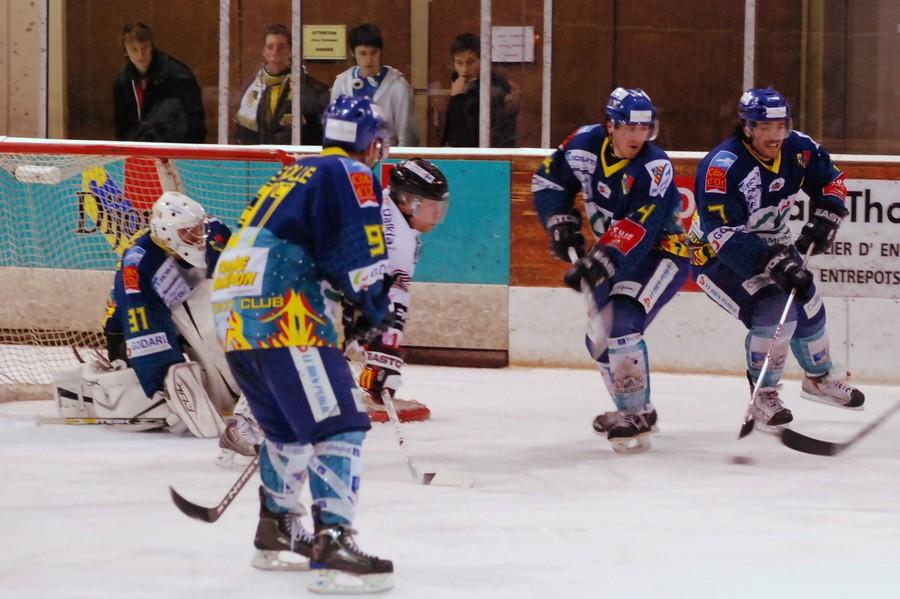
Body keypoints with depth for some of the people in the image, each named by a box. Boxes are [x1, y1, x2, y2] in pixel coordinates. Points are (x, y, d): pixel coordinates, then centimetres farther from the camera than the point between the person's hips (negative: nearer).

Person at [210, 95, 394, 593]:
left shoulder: (296, 174, 27)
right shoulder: (351, 176, 0)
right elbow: (358, 255, -11)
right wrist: (375, 314, 6)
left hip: (232, 309, 9)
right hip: (281, 314, -9)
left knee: (288, 423, 25)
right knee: (338, 422, -12)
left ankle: (276, 532, 34)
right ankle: (332, 543, -22)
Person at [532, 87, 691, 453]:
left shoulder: (655, 168, -28)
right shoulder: (586, 145, -10)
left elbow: (639, 229, -36)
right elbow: (549, 181, 6)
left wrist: (600, 261, -43)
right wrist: (562, 223, -5)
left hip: (661, 252, -7)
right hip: (614, 253, 7)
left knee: (622, 325, -26)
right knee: (599, 337, 11)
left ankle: (637, 415, -18)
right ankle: (632, 407, 31)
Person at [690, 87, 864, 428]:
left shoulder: (797, 149, -12)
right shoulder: (723, 167, -33)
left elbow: (831, 181, 6)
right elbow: (724, 234, -37)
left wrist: (824, 219, -12)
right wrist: (775, 263, -42)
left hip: (771, 246, 7)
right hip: (718, 256, -7)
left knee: (807, 307, 15)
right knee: (773, 312, -25)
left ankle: (818, 378, 44)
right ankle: (764, 397, -6)